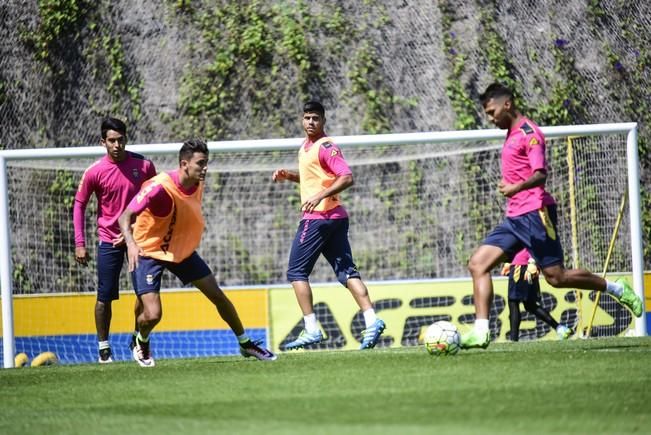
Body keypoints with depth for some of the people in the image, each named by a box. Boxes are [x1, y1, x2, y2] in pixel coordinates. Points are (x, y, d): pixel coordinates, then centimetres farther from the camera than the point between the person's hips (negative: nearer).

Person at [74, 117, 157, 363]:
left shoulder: (143, 166, -6)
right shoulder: (95, 172, -10)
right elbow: (79, 205, 0)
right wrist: (80, 244, -4)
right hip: (109, 239, -2)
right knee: (105, 297, -1)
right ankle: (104, 347, 11)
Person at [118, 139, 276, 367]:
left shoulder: (198, 185, -7)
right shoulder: (161, 187, -30)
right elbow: (126, 216, -32)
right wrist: (130, 243, -47)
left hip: (182, 251, 7)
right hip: (148, 252, -7)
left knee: (218, 295, 7)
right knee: (153, 314, -17)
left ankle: (245, 344, 25)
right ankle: (141, 345, 18)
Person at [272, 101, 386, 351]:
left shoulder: (325, 147, -12)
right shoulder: (306, 147, 17)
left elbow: (347, 178, -22)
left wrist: (320, 196, -31)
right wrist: (288, 175, 17)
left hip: (318, 217, -9)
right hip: (335, 217, 9)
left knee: (297, 272, -2)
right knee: (346, 271, 3)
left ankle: (311, 330, -6)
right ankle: (371, 320, -9)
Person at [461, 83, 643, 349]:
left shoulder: (528, 133, -10)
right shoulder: (512, 135, 20)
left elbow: (540, 174, -23)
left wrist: (516, 188, -38)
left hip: (534, 213, -9)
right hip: (514, 217, 9)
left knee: (556, 277, -7)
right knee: (478, 264, -5)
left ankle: (616, 289, 12)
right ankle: (480, 332, -12)